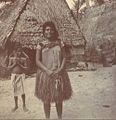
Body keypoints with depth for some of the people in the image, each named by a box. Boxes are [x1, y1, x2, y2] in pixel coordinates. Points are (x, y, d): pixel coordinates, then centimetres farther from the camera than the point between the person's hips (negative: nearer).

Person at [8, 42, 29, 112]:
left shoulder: (24, 57, -6)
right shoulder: (12, 57, -2)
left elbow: (26, 68, -5)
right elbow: (9, 67, 0)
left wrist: (20, 64, -18)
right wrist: (14, 64, -15)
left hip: (21, 75, -2)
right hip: (14, 75, 2)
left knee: (22, 90, -11)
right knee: (15, 90, 11)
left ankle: (24, 105, 8)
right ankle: (16, 105, 26)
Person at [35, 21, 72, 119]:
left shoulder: (60, 43, 6)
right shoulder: (41, 45, 1)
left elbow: (64, 57, 5)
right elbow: (37, 61, -2)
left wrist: (61, 68, -11)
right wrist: (47, 70, -15)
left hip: (59, 74, 1)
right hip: (45, 74, -1)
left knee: (59, 99, 6)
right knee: (46, 99, 4)